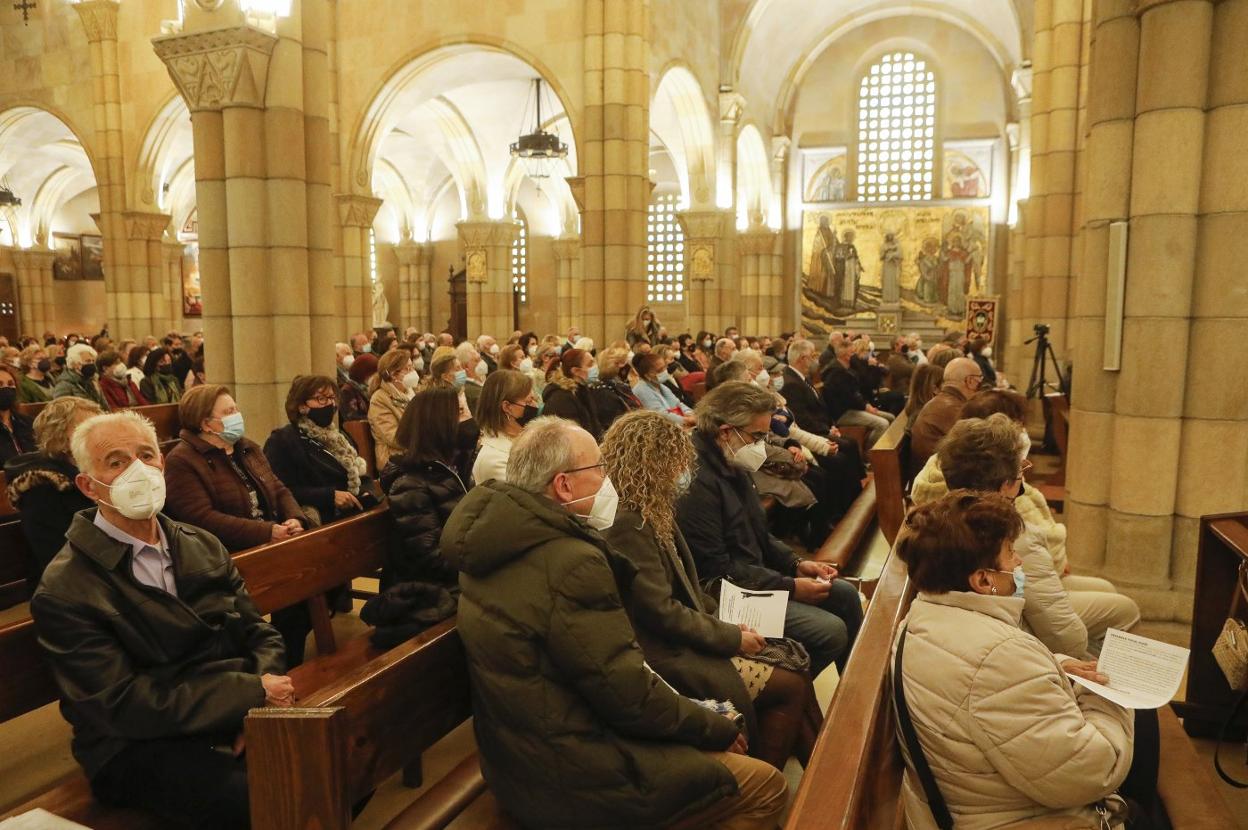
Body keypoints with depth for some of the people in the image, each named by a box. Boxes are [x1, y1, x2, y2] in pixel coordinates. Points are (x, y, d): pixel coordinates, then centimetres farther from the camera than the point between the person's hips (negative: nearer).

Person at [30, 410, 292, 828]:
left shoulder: (203, 546, 11)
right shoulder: (64, 592, -8)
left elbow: (259, 632, 10)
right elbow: (125, 705, -15)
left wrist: (262, 698, -11)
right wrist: (252, 691, -19)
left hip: (237, 719, 6)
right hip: (139, 748, -5)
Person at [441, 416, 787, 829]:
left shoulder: (496, 536, 1)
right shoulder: (571, 562, -28)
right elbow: (632, 698, -22)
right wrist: (719, 728, -7)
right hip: (568, 781, -9)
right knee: (766, 787, 2)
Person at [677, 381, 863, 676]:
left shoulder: (733, 467, 7)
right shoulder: (697, 483, -26)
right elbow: (716, 570, -25)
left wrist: (796, 563, 3)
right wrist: (789, 587, -20)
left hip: (756, 574, 11)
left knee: (846, 593, 14)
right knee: (832, 631, -16)